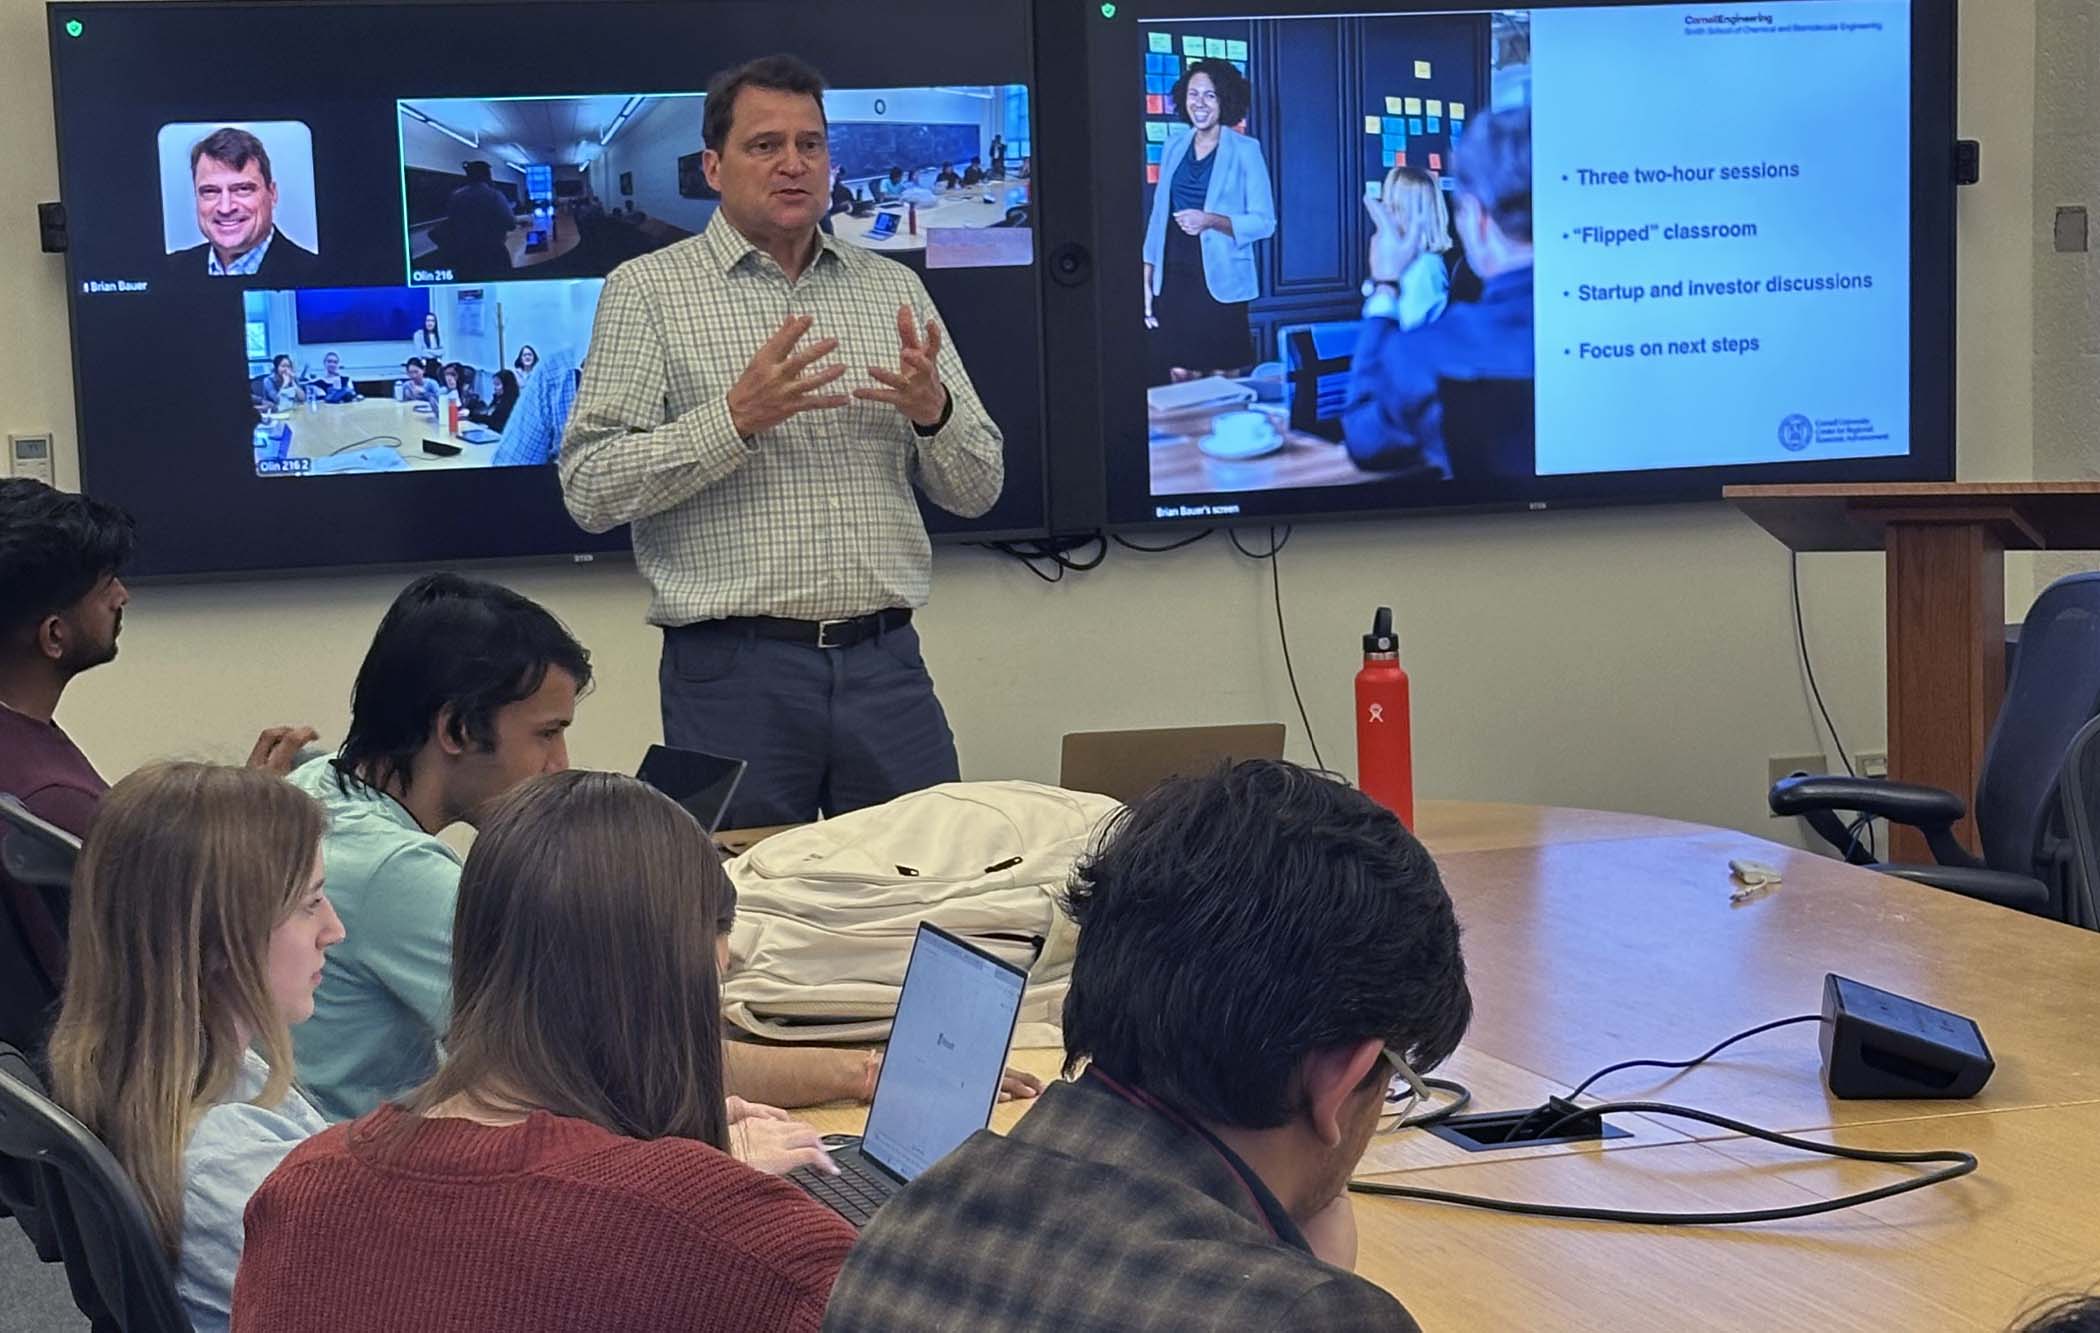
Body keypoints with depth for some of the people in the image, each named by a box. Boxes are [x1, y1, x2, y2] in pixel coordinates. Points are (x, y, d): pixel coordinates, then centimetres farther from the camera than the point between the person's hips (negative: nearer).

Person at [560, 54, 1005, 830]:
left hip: (885, 660, 3)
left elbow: (977, 490, 13)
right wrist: (736, 417, -19)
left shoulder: (893, 289, 13)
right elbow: (590, 491, -7)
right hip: (733, 670, -3)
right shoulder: (646, 291, 2)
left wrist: (933, 410, -9)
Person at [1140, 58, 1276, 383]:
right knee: (1179, 376, 2)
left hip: (1220, 281, -4)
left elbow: (1264, 222, -5)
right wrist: (1147, 278, 8)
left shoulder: (1245, 151, -3)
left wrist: (1212, 221, -20)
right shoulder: (1174, 145, 11)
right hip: (1173, 280, 4)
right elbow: (1158, 213, 14)